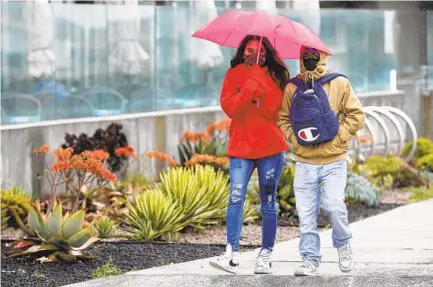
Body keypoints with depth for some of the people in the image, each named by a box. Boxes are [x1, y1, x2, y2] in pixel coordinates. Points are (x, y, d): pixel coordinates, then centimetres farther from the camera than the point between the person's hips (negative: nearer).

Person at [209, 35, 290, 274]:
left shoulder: (275, 76, 5)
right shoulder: (234, 75, 6)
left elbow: (275, 110, -7)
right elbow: (228, 107, -5)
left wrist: (261, 84, -17)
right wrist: (248, 90, -20)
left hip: (270, 148, 0)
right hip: (241, 147, 0)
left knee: (268, 203, 4)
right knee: (236, 198, -14)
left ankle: (265, 256, 9)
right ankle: (232, 254, -18)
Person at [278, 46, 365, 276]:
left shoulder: (339, 84, 1)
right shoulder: (292, 87, 6)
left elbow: (356, 116, 2)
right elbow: (283, 119, 14)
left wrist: (337, 137, -6)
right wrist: (295, 139, 0)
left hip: (334, 161, -2)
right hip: (304, 162, 2)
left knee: (334, 204, -16)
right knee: (306, 213, 0)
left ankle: (343, 244, 11)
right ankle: (310, 259, 9)